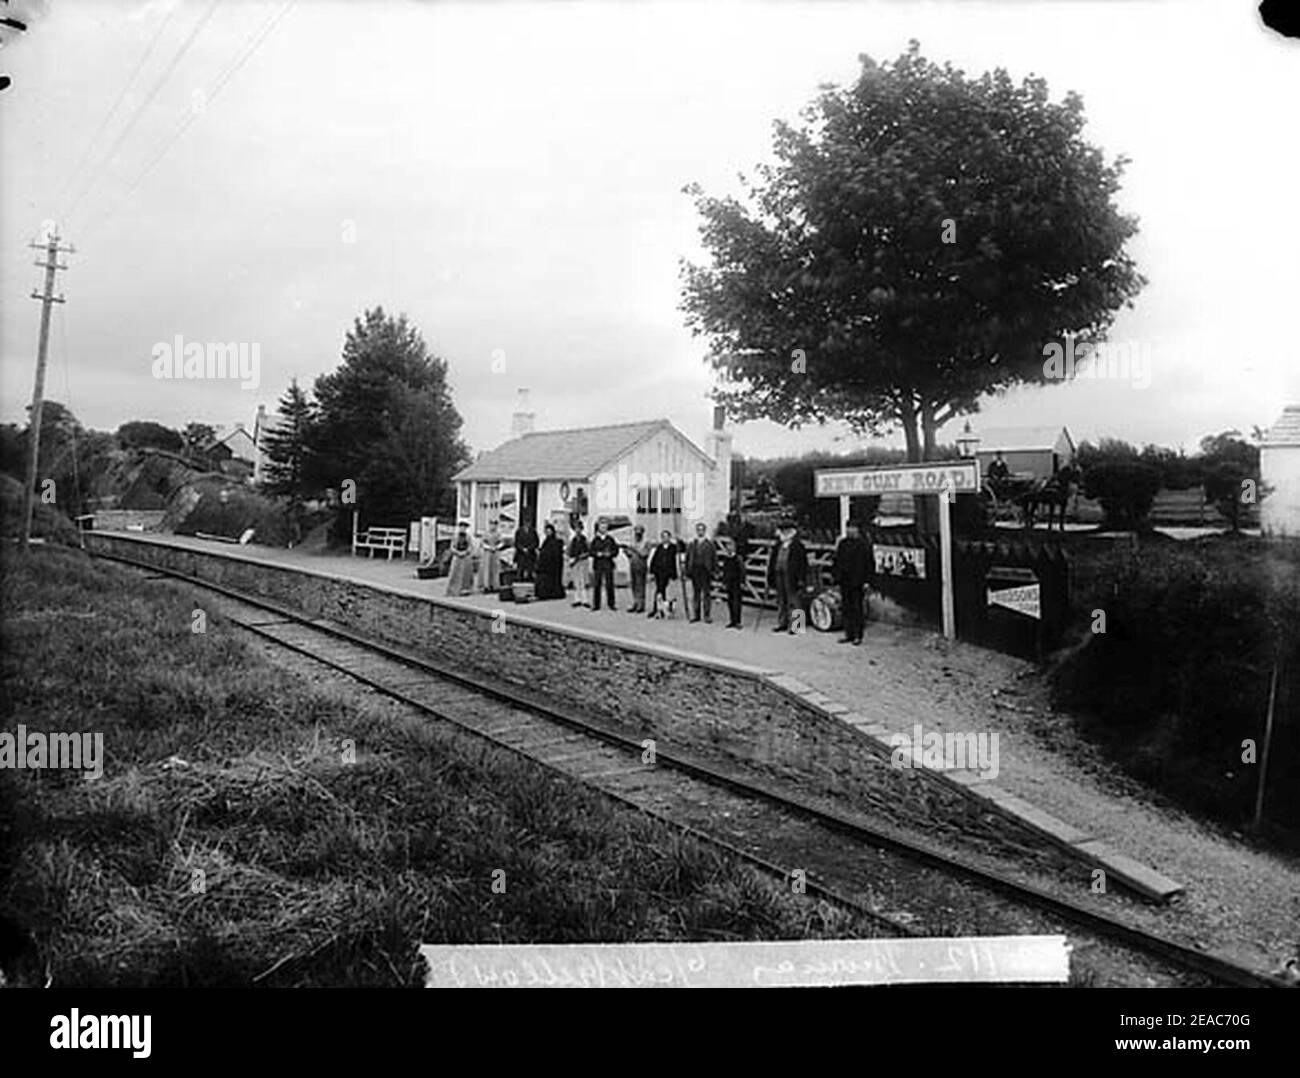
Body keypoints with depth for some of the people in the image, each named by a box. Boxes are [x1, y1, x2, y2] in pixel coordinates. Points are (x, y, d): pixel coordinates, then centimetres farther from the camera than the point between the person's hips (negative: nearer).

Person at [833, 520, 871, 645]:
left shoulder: (863, 544, -5)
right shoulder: (842, 544, 13)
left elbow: (868, 563, -8)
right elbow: (837, 562, 17)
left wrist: (866, 580, -13)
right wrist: (837, 577, 9)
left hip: (856, 582, -6)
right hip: (844, 582, 6)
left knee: (857, 609, -1)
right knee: (847, 609, 9)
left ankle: (858, 636, 4)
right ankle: (849, 634, 15)